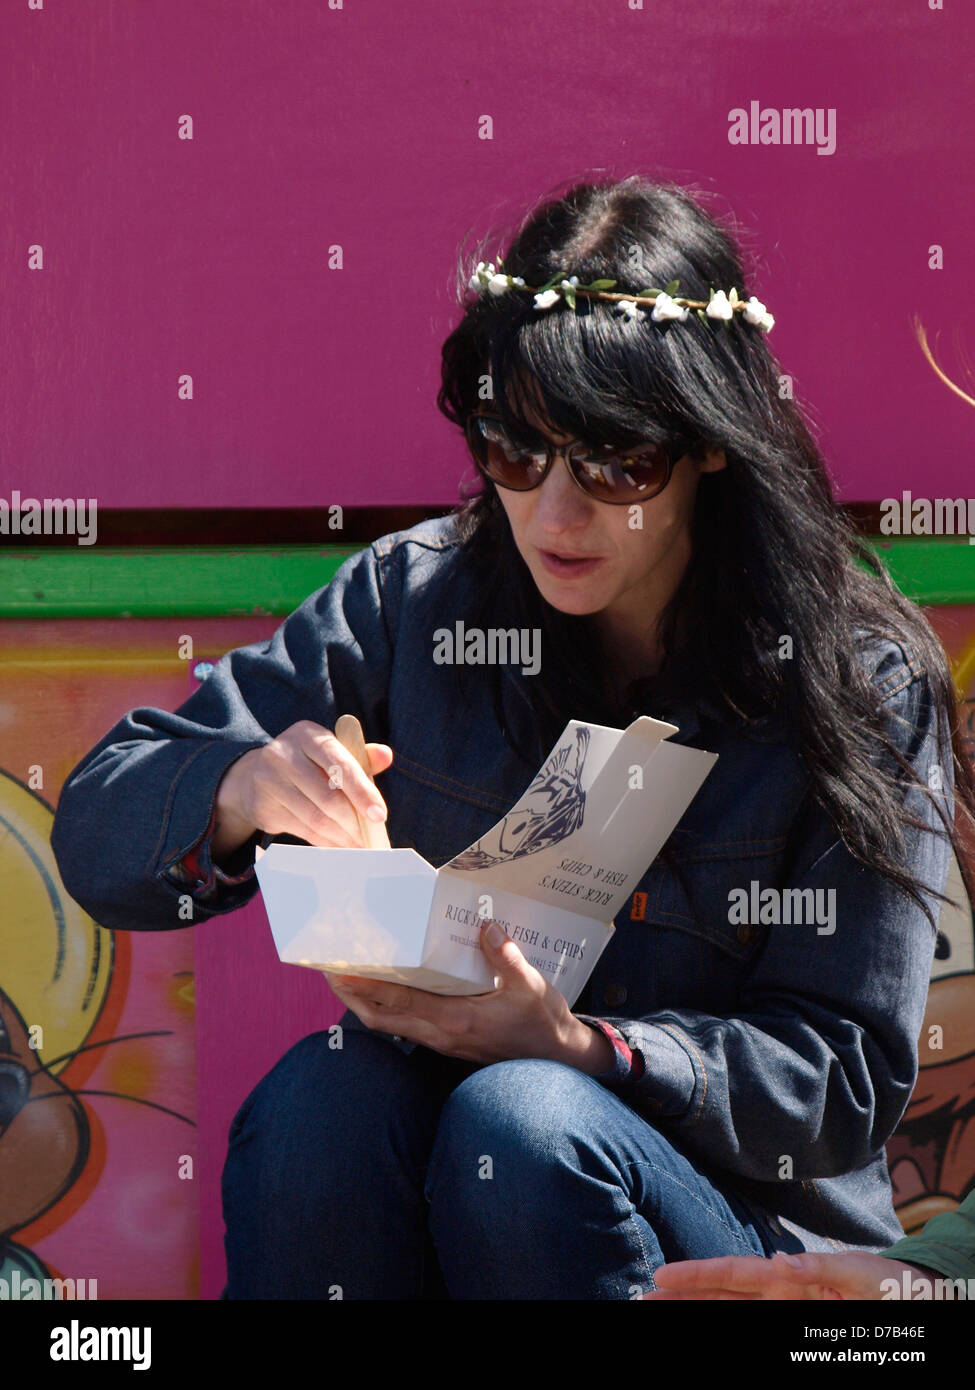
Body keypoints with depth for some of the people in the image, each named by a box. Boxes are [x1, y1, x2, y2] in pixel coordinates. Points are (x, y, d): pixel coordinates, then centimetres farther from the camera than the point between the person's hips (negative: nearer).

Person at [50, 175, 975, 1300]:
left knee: (521, 1119, -33)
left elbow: (847, 1081, -9)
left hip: (746, 1215, -2)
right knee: (324, 1094, -30)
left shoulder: (864, 688, -7)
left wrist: (577, 1048, -26)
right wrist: (240, 795, -23)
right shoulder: (413, 600, -1)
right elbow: (98, 831, 1)